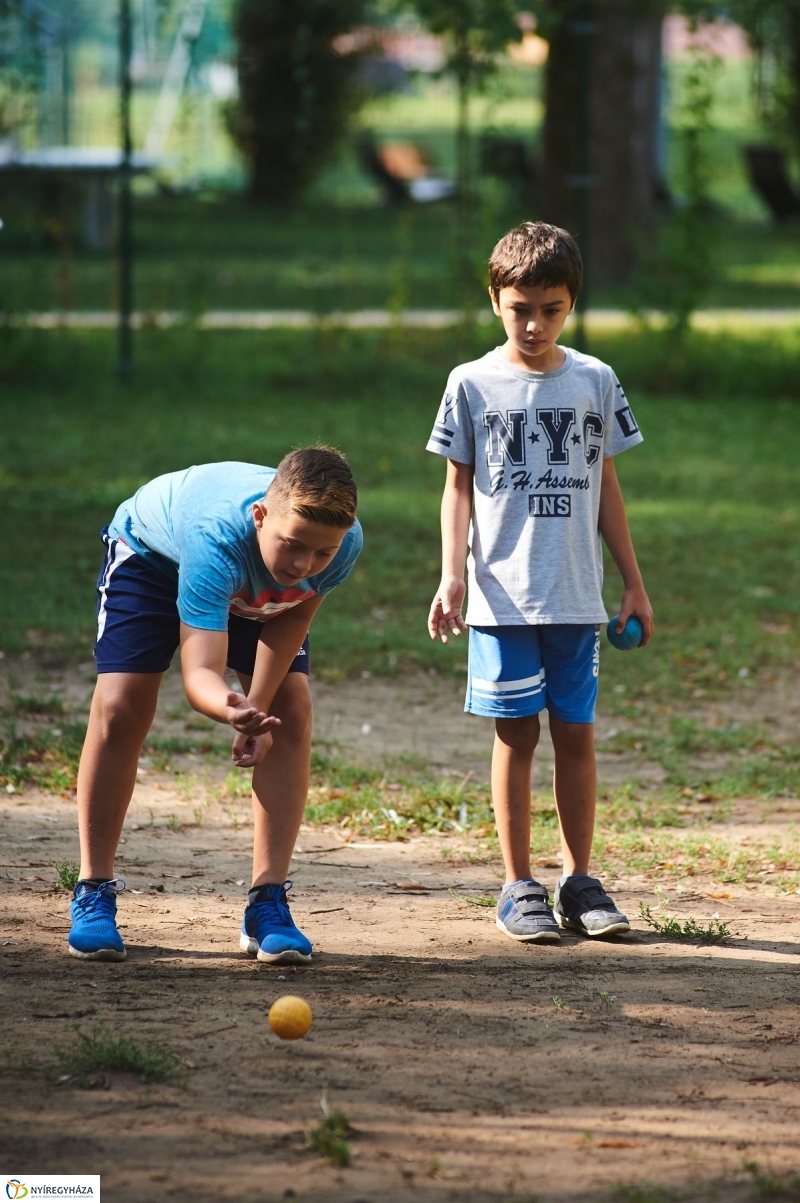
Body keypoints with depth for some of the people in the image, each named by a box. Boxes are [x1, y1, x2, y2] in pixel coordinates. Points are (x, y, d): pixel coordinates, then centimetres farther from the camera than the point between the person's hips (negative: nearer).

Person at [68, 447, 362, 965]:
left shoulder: (346, 541, -36)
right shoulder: (218, 536, -49)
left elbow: (294, 615, -14)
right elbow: (200, 670, -54)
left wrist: (259, 712, -19)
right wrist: (233, 710, -77)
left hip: (258, 588, 4)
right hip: (153, 552, -4)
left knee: (294, 712, -11)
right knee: (120, 709, -16)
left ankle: (267, 902, -5)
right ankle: (94, 894, -2)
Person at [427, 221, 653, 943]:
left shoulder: (595, 382, 6)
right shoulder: (474, 385, 1)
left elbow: (605, 488, 13)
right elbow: (459, 487, 4)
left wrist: (634, 583, 13)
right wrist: (452, 577, -6)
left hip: (577, 598, 2)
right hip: (503, 598, -2)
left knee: (576, 732, 5)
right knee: (516, 734, 0)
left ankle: (579, 881, 14)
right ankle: (519, 888, 6)